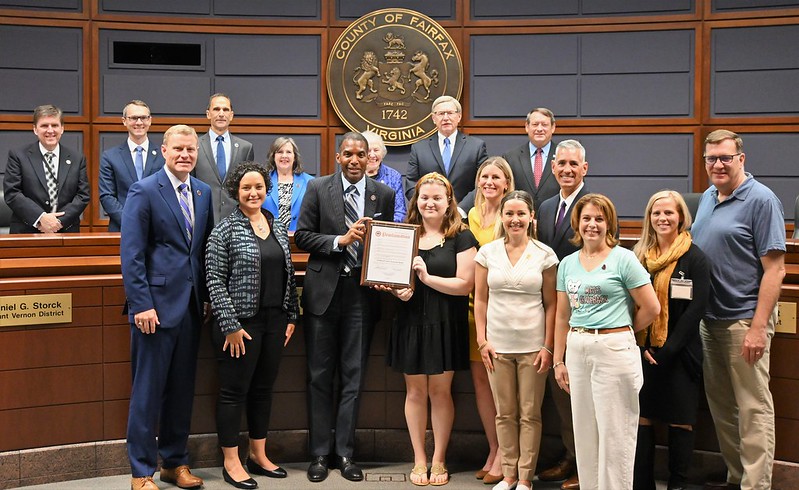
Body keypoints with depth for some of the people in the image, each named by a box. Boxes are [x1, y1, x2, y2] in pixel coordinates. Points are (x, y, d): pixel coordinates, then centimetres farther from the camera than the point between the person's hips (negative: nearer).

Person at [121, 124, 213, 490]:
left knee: (182, 388, 12)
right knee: (148, 389, 1)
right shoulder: (144, 191, -6)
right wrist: (142, 304, -16)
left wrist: (208, 297, 7)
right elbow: (131, 254, -11)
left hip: (192, 305, 6)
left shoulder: (204, 193, 11)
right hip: (157, 304, -6)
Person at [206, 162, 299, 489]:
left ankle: (258, 455, 27)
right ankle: (231, 463, 13)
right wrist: (230, 326, -15)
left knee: (263, 388, 14)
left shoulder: (278, 227, 10)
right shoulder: (225, 230, -8)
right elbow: (215, 280, -11)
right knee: (234, 391, 3)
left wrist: (291, 316, 10)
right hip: (241, 324, -6)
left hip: (275, 321, 6)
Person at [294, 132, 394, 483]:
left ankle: (344, 453, 16)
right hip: (323, 291, -1)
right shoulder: (318, 188, 0)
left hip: (362, 293, 1)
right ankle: (320, 454, 16)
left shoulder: (384, 195, 5)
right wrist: (341, 240, -15)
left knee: (353, 376, 7)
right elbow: (302, 236, -3)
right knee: (320, 375, 6)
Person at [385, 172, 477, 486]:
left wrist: (427, 277, -19)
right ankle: (419, 460, 18)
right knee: (415, 392, 7)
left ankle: (439, 460, 18)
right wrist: (398, 290, -8)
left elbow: (465, 284, -10)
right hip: (411, 323, 3)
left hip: (445, 325, -3)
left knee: (440, 391, 5)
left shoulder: (461, 238, -2)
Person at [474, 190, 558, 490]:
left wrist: (548, 347, -6)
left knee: (530, 414, 4)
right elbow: (480, 300, 5)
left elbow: (551, 304, 0)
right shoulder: (487, 252, 3)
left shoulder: (545, 254, -1)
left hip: (533, 346, -1)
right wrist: (482, 340, -1)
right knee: (504, 413, 10)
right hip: (498, 345, 2)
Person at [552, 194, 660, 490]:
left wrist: (621, 332, 5)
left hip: (614, 349, -5)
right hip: (577, 350, 5)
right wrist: (558, 361, 10)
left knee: (614, 433, 1)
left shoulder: (623, 258, -5)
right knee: (584, 431, 12)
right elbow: (562, 316, 13)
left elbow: (651, 308, -6)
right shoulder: (568, 263, 10)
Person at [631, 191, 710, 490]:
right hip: (642, 351, 4)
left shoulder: (694, 258, -4)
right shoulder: (638, 255, 8)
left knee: (680, 421, 4)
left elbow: (696, 309, -10)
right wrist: (640, 347, -6)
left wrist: (668, 349, -15)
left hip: (679, 353, -4)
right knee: (640, 418, 6)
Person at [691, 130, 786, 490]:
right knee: (720, 404, 14)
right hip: (708, 319, 7)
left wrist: (759, 327, -20)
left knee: (753, 408, -1)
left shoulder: (761, 200, -10)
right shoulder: (707, 198, 11)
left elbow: (775, 268, -14)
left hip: (744, 320, -7)